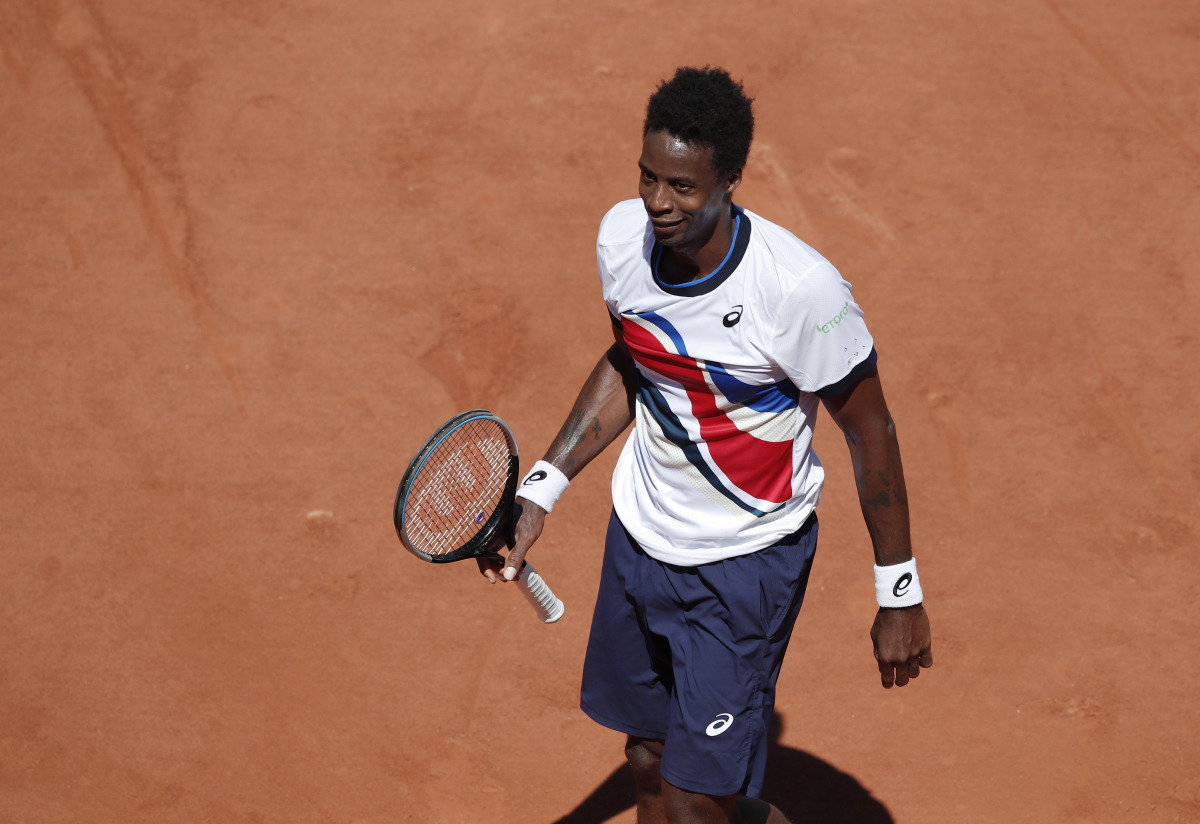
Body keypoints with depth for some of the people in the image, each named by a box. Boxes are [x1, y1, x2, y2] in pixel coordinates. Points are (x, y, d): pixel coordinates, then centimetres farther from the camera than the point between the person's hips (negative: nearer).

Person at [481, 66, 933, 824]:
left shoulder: (802, 290, -28)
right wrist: (542, 489, 5)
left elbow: (869, 430, -15)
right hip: (639, 535, 6)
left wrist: (900, 595, -8)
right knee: (648, 757, 19)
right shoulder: (623, 236, -11)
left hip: (747, 561, -6)